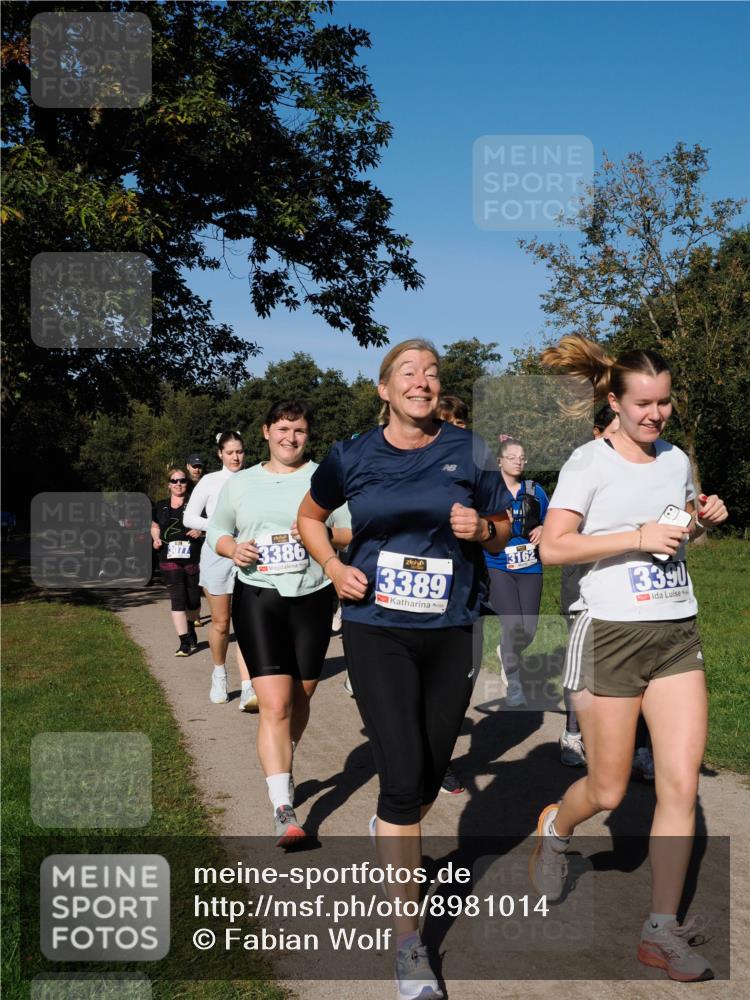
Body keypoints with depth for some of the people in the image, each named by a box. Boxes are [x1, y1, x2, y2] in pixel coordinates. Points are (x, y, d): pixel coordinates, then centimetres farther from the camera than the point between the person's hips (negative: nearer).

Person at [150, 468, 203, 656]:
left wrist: (200, 531, -13)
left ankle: (190, 629, 38)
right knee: (177, 599, -9)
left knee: (193, 600, 9)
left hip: (193, 559, 0)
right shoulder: (160, 506, 10)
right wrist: (156, 539, 2)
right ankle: (185, 642, -8)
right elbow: (155, 527, 22)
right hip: (170, 560, 0)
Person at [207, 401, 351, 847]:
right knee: (275, 705, -12)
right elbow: (216, 530, 17)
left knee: (300, 698, 13)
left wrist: (323, 533, -18)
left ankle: (283, 767, 41)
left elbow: (355, 531, 2)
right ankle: (283, 809, -11)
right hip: (258, 597, -1)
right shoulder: (241, 483, 10)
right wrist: (233, 548, -5)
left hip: (312, 597, 1)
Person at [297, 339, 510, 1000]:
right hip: (377, 631, -2)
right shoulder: (352, 457, 0)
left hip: (451, 634, 2)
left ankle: (391, 834, 50)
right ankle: (409, 940, 4)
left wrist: (480, 529, -13)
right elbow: (309, 516, 17)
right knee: (403, 774, -10)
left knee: (431, 773, 13)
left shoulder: (468, 452, 1)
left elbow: (503, 529, 11)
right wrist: (334, 566, 0)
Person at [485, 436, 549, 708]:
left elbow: (549, 519, 20)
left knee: (529, 630, 2)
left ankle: (507, 654, 39)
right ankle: (513, 685, 4)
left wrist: (543, 529, -1)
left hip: (530, 568, 4)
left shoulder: (534, 490, 9)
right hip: (498, 566, -4)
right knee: (513, 625, -16)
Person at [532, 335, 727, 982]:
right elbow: (553, 547, -16)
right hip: (611, 635, -5)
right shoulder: (590, 462, -7)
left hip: (678, 635, 5)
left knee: (682, 784, -1)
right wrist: (638, 536, -22)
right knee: (608, 791, 4)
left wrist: (704, 519, 3)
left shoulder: (678, 459, 11)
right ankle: (555, 827, 39)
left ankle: (663, 932, 12)